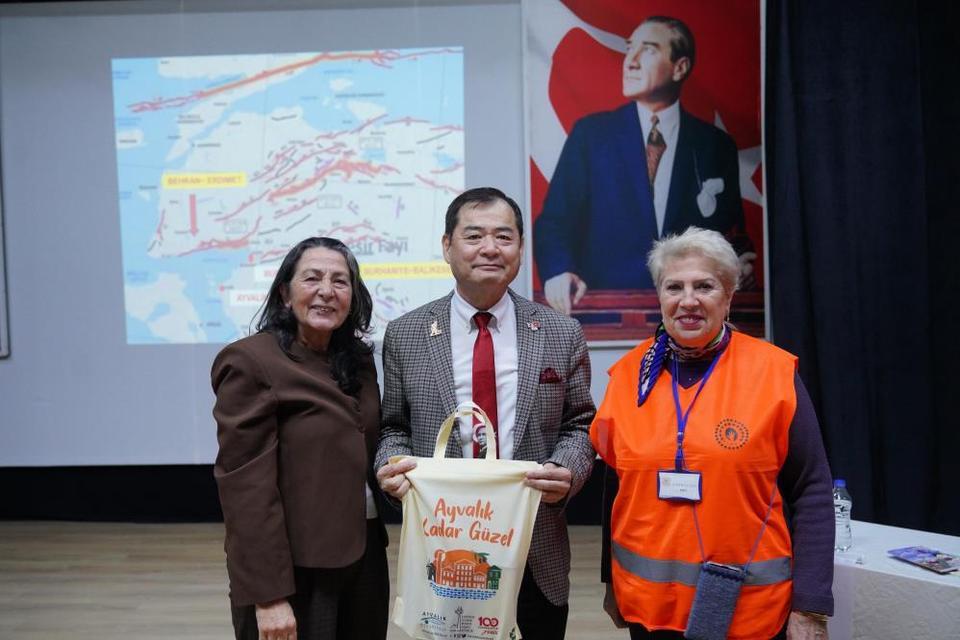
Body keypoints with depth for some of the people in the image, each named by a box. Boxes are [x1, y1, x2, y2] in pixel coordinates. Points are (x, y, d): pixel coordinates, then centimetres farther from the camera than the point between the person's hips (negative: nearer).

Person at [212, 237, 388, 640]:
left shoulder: (359, 358, 7)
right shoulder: (250, 362, -13)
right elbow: (246, 485, -17)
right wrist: (269, 594, -18)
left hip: (365, 556, 7)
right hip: (293, 570, -6)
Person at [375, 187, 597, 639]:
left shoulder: (562, 335, 0)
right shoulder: (404, 336, -1)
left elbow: (580, 426, 5)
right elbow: (393, 428, 6)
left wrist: (567, 471, -15)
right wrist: (393, 463, -14)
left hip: (535, 556, 1)